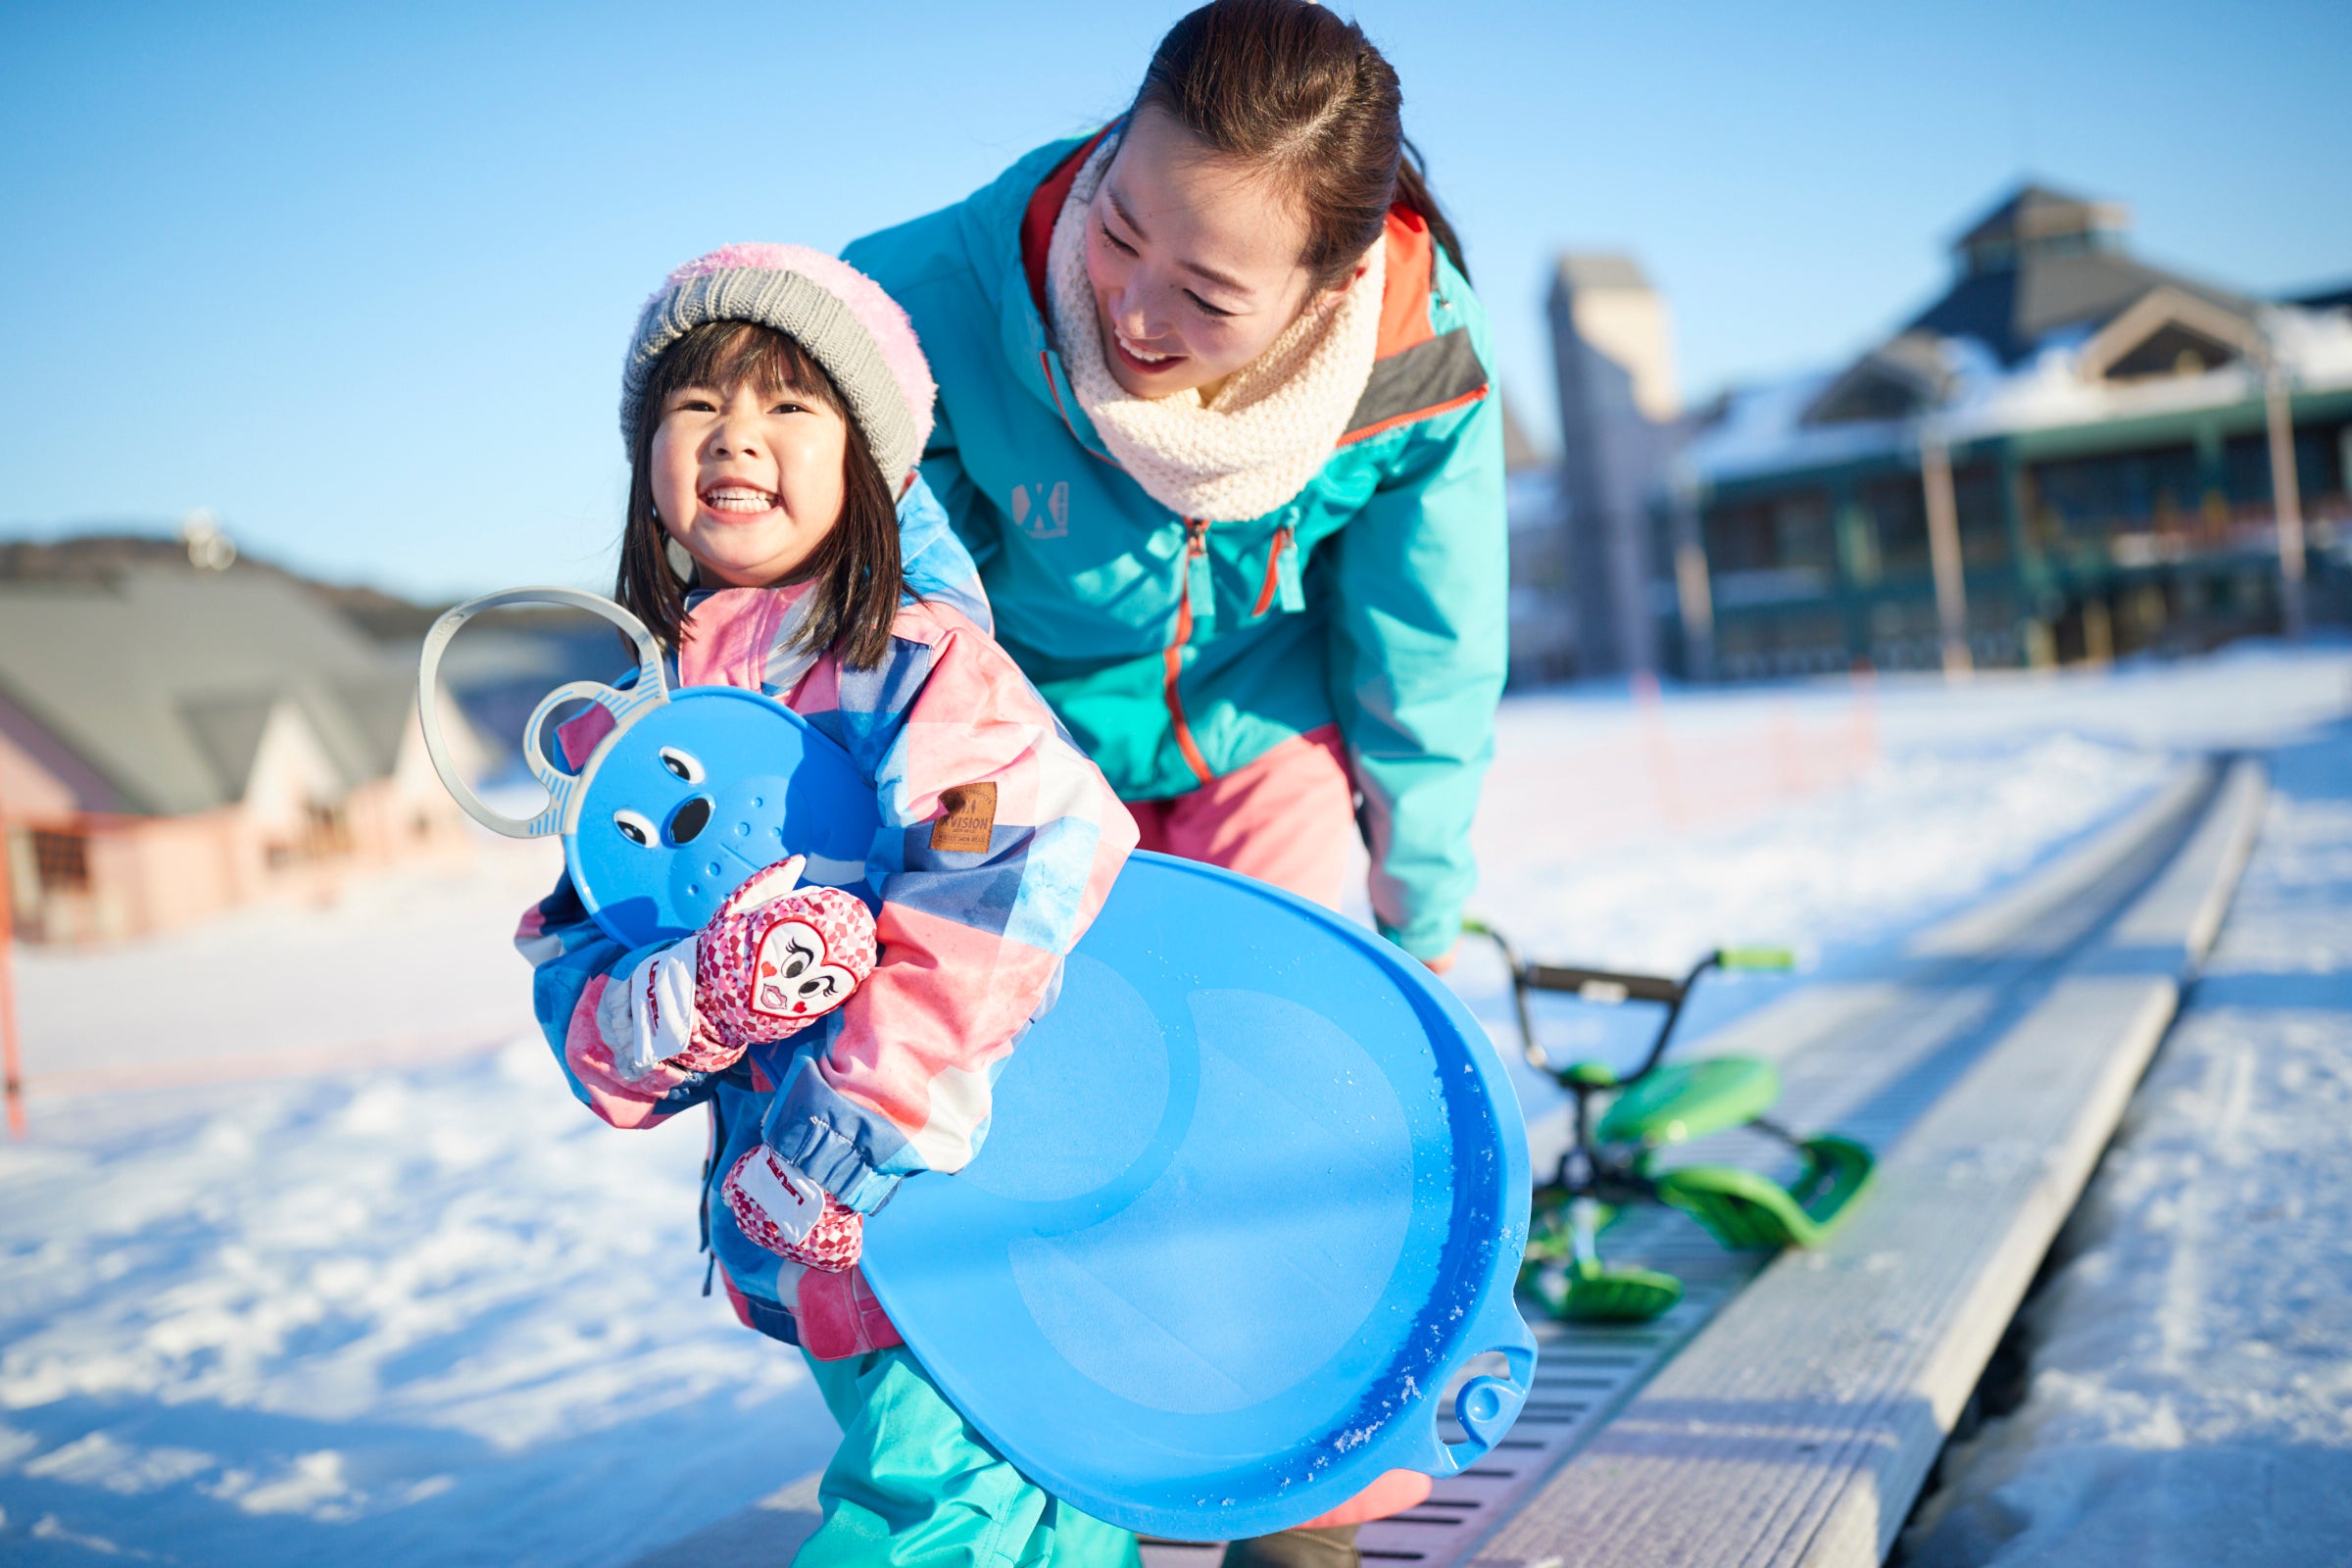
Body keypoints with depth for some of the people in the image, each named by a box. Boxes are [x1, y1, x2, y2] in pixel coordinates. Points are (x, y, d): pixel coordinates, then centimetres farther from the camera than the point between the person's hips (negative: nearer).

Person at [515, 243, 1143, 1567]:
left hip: (957, 1214, -6)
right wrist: (696, 1003, -22)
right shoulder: (628, 723, 5)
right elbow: (573, 975, 3)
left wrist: (849, 1136, -30)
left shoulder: (910, 667, -15)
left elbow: (1044, 855, -31)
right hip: (802, 1251, 6)